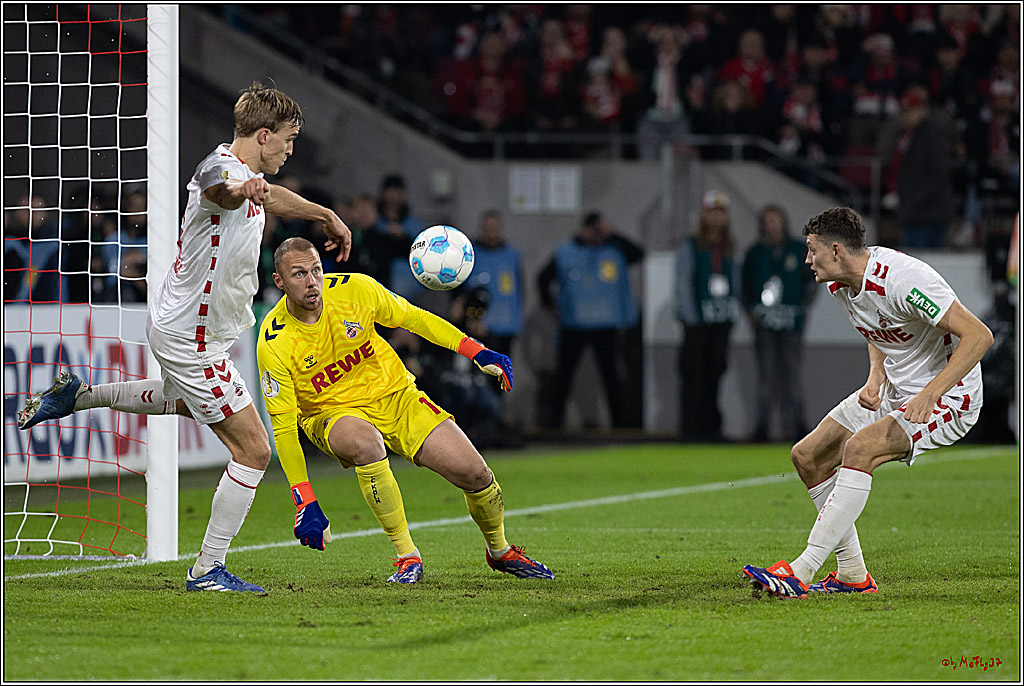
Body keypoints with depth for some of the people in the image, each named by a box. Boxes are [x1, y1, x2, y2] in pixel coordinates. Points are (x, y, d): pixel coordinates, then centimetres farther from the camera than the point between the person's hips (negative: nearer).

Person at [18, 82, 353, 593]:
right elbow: (219, 188, -52)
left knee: (194, 403, 40)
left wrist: (327, 217, 45)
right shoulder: (220, 165, -24)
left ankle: (77, 397, 40)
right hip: (191, 338, -10)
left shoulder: (246, 174, 7)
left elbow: (272, 198, 32)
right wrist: (242, 188, -75)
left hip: (176, 325, 10)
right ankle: (208, 570, -1)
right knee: (253, 450, -8)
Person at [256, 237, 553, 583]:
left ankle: (500, 551, 22)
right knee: (365, 443, -40)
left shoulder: (354, 289, -16)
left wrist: (477, 351, -8)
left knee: (474, 473, -11)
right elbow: (283, 427, -17)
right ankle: (407, 555, -24)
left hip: (395, 395, 3)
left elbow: (412, 318, 1)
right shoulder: (274, 344, -21)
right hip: (334, 413, -3)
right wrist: (304, 502, -21)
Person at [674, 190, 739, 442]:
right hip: (697, 323, -5)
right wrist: (691, 318, -11)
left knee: (715, 372, 5)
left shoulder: (729, 250, 15)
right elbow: (683, 286, -4)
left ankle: (711, 426, 9)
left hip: (722, 322, 5)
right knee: (694, 375, -7)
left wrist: (733, 315, 9)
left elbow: (735, 285, 19)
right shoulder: (689, 247, 0)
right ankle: (690, 427, -5)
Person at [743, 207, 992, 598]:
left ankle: (800, 573, -33)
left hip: (948, 398, -10)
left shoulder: (901, 280, -27)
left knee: (860, 447, -31)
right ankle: (852, 575, 9)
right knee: (808, 456, 3)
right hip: (893, 390, 10)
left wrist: (929, 394, -36)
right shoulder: (840, 286, -1)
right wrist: (876, 379, 0)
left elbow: (979, 335, -29)